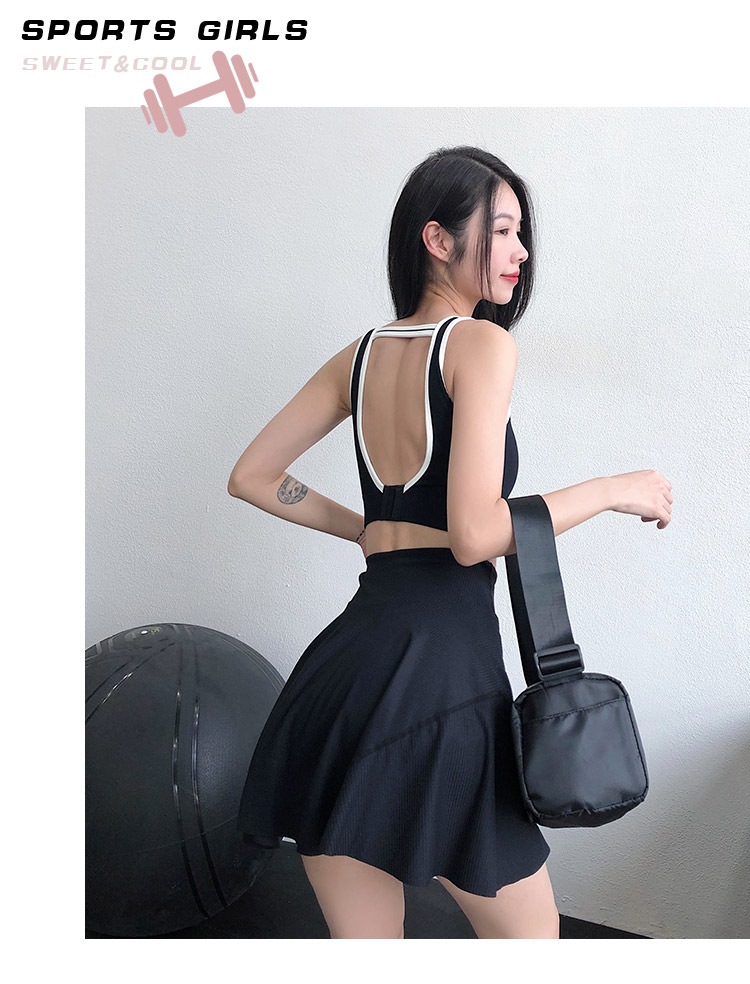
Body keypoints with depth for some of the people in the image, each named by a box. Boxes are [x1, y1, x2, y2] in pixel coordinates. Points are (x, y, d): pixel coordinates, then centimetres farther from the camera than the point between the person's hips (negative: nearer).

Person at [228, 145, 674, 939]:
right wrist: (613, 490, -4)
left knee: (362, 941, 20)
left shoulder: (361, 354, 14)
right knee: (529, 937, 15)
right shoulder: (483, 342, -7)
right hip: (439, 663, -7)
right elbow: (475, 534, -17)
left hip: (348, 657, 7)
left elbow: (251, 477, 19)